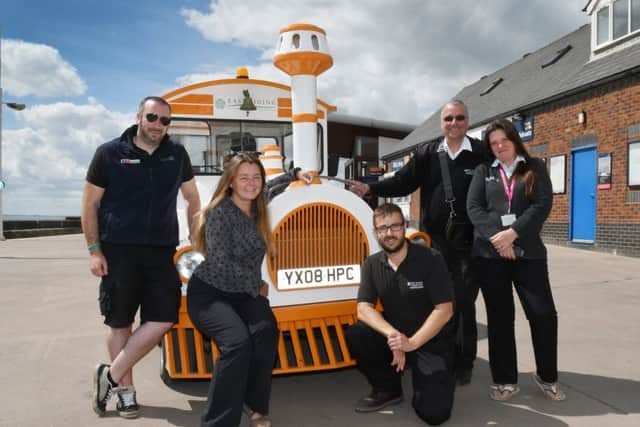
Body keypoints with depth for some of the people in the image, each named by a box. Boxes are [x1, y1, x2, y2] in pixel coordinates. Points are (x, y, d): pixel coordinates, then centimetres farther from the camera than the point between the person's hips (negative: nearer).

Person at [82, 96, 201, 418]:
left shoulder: (177, 154, 8)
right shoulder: (109, 153, -1)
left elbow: (192, 198, 17)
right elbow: (90, 204, 1)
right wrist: (94, 249, -5)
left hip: (162, 252, 3)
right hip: (118, 251, -2)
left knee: (163, 319, -3)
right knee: (119, 322, 7)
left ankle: (111, 375, 14)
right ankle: (125, 388, 24)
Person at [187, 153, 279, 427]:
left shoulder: (256, 210, 5)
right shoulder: (221, 213, -16)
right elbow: (221, 265, -18)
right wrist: (257, 287, -10)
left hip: (244, 293, 6)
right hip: (208, 293, -5)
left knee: (266, 332, -27)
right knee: (238, 341, -34)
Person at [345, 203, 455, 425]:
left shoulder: (431, 259, -15)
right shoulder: (372, 264, -2)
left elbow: (444, 310, -16)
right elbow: (364, 309, -10)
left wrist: (412, 343, -25)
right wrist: (392, 334, -28)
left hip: (431, 341, -4)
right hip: (395, 336, 4)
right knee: (355, 335, -23)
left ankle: (441, 377, 17)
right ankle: (388, 389, 2)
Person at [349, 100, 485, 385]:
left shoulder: (481, 153, 0)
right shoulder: (427, 154, 10)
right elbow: (403, 183, 6)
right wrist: (370, 188, -6)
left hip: (469, 242, -3)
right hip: (435, 240, 3)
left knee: (464, 303, 3)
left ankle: (463, 363, 17)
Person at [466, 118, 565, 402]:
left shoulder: (535, 168, 9)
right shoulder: (483, 171, 11)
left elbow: (543, 205, -4)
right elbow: (473, 207, -1)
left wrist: (512, 233, -16)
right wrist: (495, 236, -15)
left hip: (528, 252, 0)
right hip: (490, 253, 1)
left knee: (544, 314, -1)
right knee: (499, 317, 5)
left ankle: (547, 376, 21)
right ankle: (505, 380, 17)